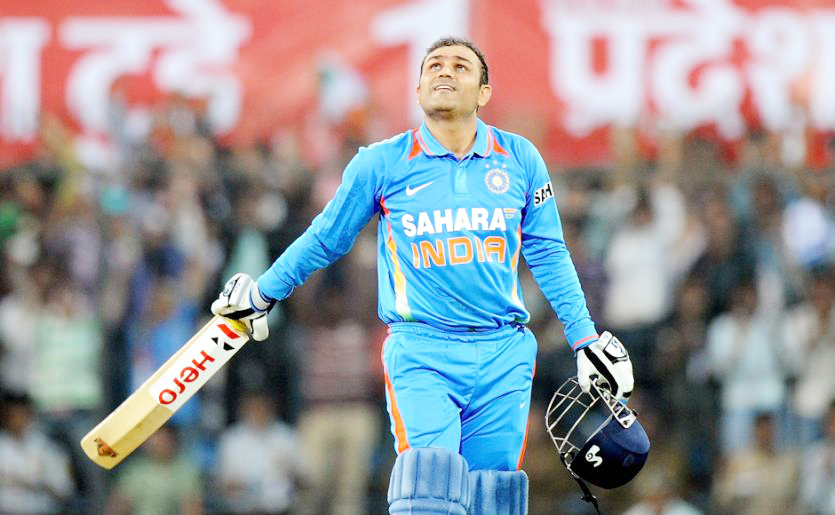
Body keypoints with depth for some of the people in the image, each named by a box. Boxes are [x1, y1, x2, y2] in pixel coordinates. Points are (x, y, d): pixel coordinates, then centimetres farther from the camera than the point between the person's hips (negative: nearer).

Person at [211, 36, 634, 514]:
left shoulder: (519, 159, 7)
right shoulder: (381, 164, 3)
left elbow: (547, 255, 16)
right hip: (420, 352, -2)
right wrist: (263, 294, 25)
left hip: (504, 355, 2)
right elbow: (326, 239, 17)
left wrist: (585, 337, 13)